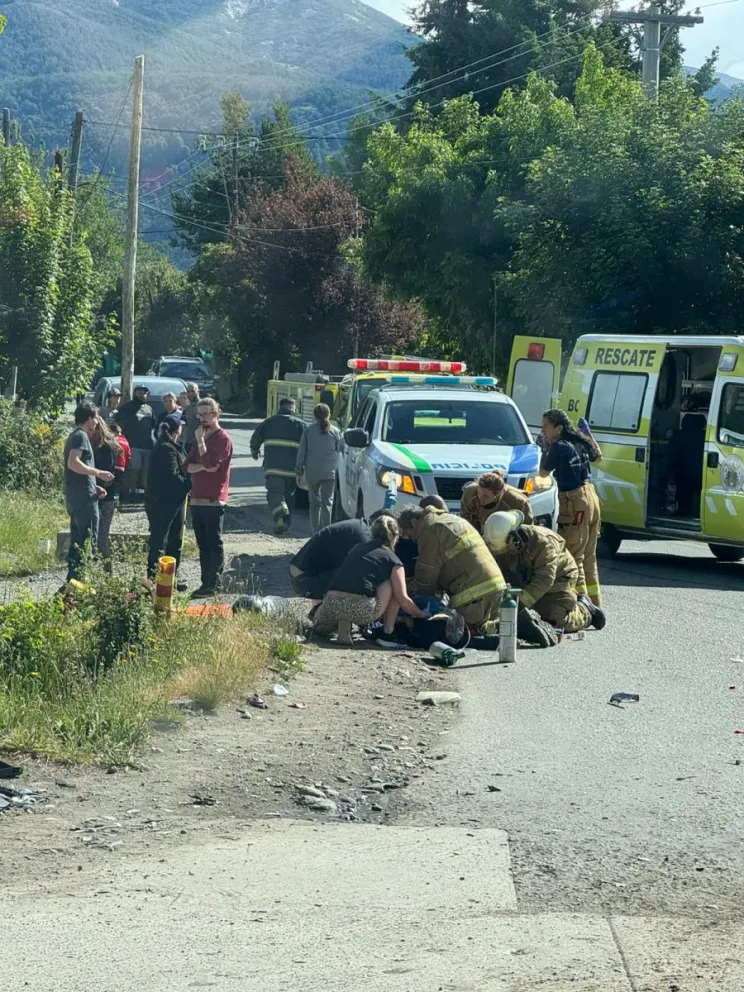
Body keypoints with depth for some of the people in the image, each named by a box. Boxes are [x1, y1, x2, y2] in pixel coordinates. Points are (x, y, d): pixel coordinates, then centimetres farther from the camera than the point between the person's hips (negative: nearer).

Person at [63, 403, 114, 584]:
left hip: (75, 498, 10)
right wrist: (98, 473, -20)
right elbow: (73, 463, -25)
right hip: (84, 498, -10)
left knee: (77, 542, 13)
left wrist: (94, 486, 18)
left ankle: (73, 580, 15)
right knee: (89, 542, -8)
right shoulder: (81, 436, -11)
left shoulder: (75, 436, 19)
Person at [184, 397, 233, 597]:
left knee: (214, 544, -6)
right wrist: (203, 467, -9)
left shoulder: (223, 439, -7)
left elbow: (210, 461, -20)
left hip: (214, 500, -8)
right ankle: (206, 583, 13)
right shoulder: (201, 437, 19)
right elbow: (188, 466, 10)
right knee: (203, 545, 10)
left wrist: (200, 441, -12)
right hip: (197, 498, 8)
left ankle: (213, 584, -7)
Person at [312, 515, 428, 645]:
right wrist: (422, 615, 25)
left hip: (330, 606, 5)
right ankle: (388, 630, 15)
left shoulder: (356, 549, 27)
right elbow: (403, 599, 5)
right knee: (393, 584, 17)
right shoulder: (392, 559, 11)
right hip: (362, 611, -5)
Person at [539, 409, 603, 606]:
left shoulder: (559, 447, -14)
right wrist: (589, 434, 36)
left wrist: (546, 448, 5)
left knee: (573, 556, -6)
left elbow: (543, 472, -3)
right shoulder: (580, 442, 9)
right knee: (588, 556, 18)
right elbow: (597, 458, 28)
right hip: (590, 496, 9)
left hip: (574, 501, -9)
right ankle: (594, 603, 25)